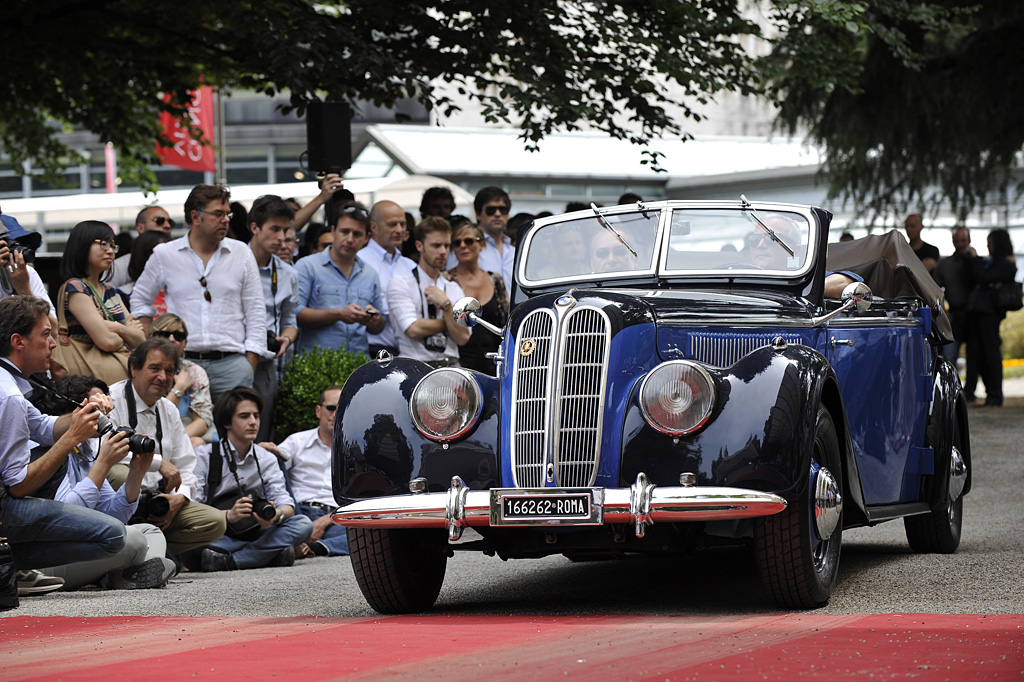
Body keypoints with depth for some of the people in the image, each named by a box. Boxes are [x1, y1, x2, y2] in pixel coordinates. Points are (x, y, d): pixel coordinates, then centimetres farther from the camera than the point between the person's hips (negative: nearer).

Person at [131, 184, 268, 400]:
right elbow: (140, 300, 18)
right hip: (181, 363, -1)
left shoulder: (241, 253, 10)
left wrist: (251, 364, 1)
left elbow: (255, 311, 9)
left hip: (231, 363, 1)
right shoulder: (164, 255, 8)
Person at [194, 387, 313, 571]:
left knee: (304, 524, -17)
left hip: (250, 534, 4)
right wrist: (228, 515, -30)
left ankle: (227, 561, -28)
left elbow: (285, 503, 2)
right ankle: (272, 552, -32)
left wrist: (277, 514, -23)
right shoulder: (204, 456, -1)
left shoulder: (267, 459, 13)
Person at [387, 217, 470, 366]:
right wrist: (449, 322, 5)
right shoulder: (400, 283, 5)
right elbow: (413, 329, -8)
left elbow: (463, 337, 7)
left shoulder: (455, 289, 19)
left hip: (451, 367, 4)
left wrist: (445, 304, -4)